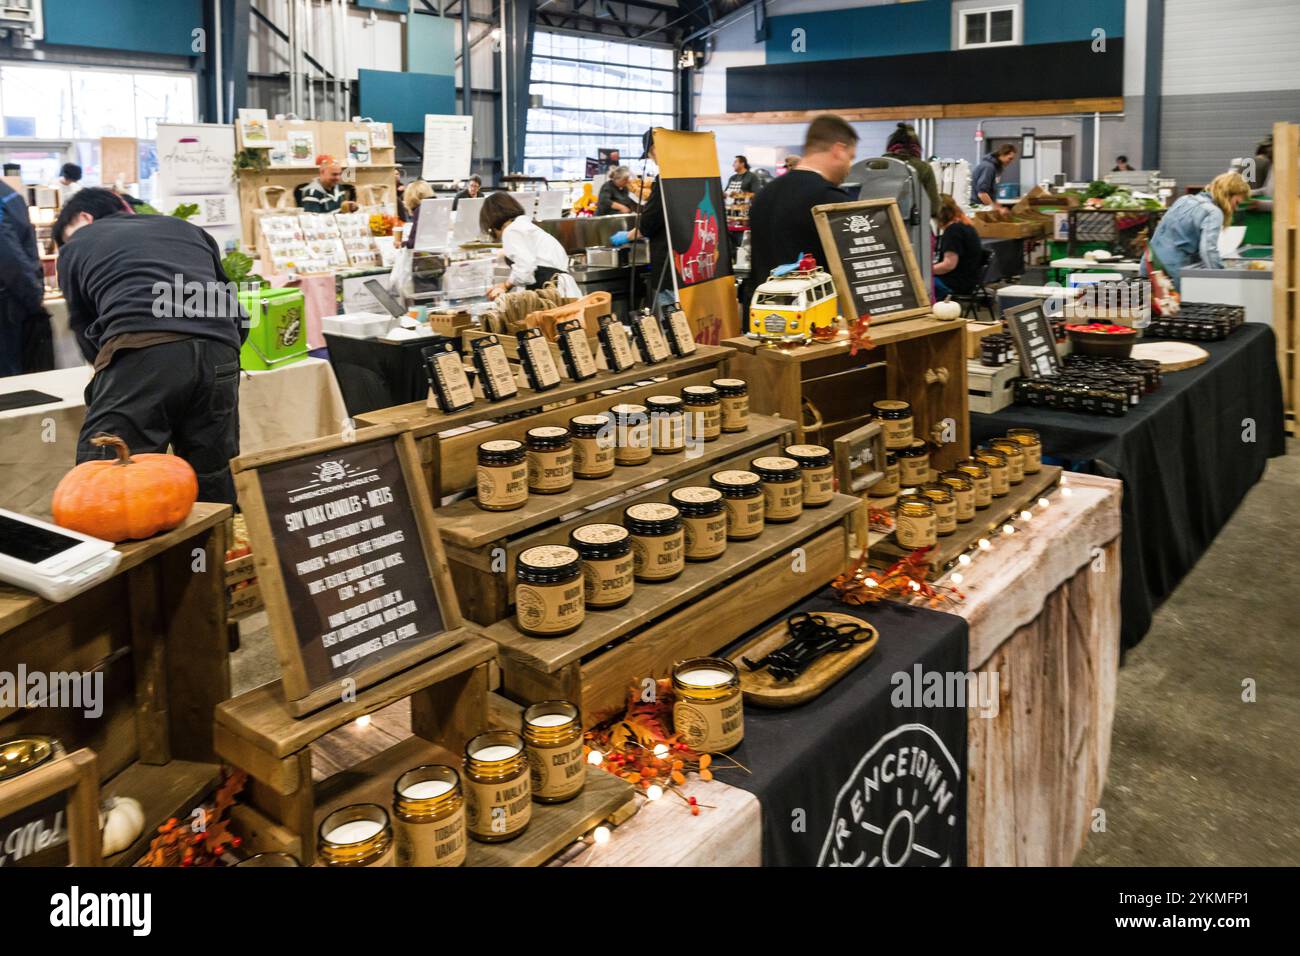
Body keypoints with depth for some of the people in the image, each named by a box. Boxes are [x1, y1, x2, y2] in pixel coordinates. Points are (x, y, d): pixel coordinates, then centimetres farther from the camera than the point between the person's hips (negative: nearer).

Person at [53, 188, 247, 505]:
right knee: (214, 496, 12)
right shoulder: (186, 228, 33)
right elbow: (237, 318, 31)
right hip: (218, 358, 4)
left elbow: (85, 333, 28)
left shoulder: (75, 246, 25)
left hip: (142, 355, -4)